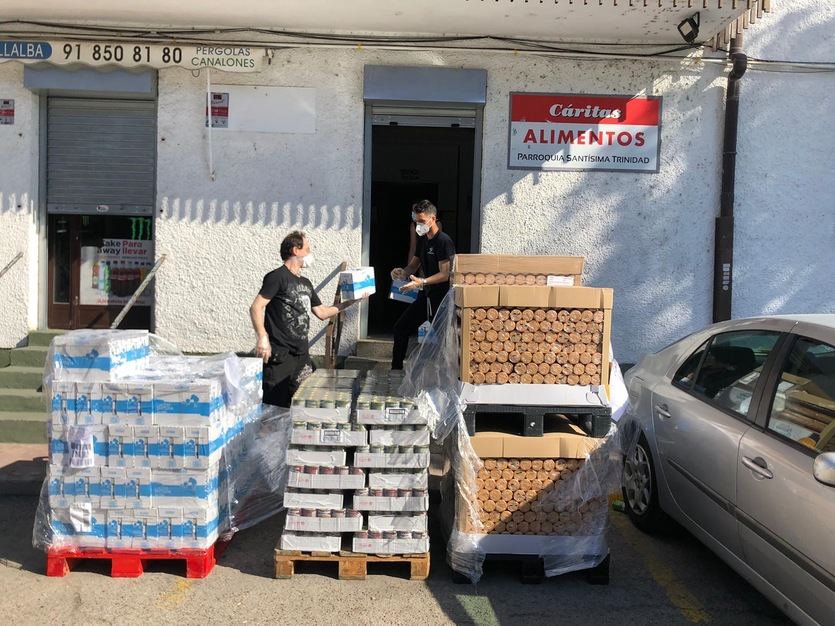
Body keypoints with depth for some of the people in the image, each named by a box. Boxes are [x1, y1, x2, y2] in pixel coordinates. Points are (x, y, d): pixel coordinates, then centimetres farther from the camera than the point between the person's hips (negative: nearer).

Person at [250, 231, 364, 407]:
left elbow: (322, 313, 23)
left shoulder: (306, 283, 19)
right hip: (280, 355, -8)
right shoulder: (277, 277, -6)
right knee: (276, 407, -8)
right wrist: (263, 337, -24)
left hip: (302, 354, 8)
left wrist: (349, 302, 16)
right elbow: (256, 308, -12)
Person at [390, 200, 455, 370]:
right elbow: (413, 265, 17)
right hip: (425, 296, 9)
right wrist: (402, 272, -5)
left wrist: (422, 282, -32)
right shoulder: (423, 240, 12)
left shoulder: (444, 241, -15)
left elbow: (445, 274, -20)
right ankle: (396, 369, 18)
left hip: (441, 298, -9)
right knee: (400, 328, 9)